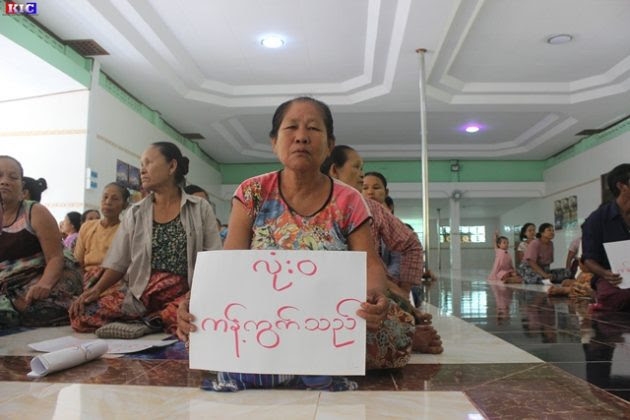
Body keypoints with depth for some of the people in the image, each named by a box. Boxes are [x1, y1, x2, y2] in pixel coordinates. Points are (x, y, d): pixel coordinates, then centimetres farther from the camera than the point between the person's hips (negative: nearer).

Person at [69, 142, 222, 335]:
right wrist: (97, 289, -7)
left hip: (182, 294, -2)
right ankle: (153, 322, -9)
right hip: (139, 293, 3)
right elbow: (118, 263, 10)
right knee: (81, 314, -21)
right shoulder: (134, 214, 13)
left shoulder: (200, 209, 5)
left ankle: (145, 322, -11)